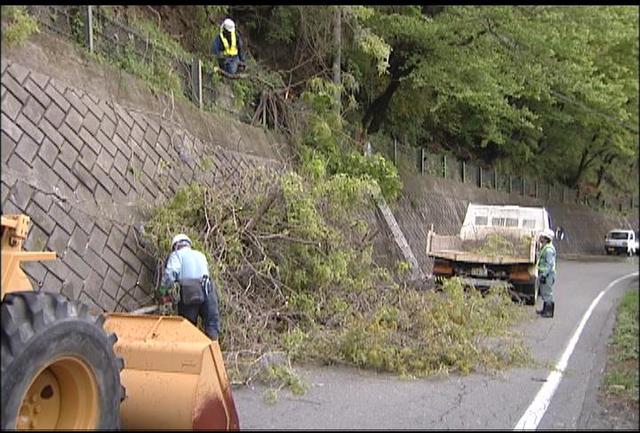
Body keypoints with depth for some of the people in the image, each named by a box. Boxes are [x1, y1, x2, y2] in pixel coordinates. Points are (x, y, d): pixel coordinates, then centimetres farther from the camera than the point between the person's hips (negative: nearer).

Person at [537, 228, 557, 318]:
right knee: (544, 293, 19)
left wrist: (544, 275, -25)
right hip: (543, 273, 11)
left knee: (547, 293, -4)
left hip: (547, 275, -11)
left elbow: (550, 264, -23)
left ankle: (549, 312, 2)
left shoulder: (549, 249, -19)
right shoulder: (544, 248, 14)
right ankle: (545, 310, 29)